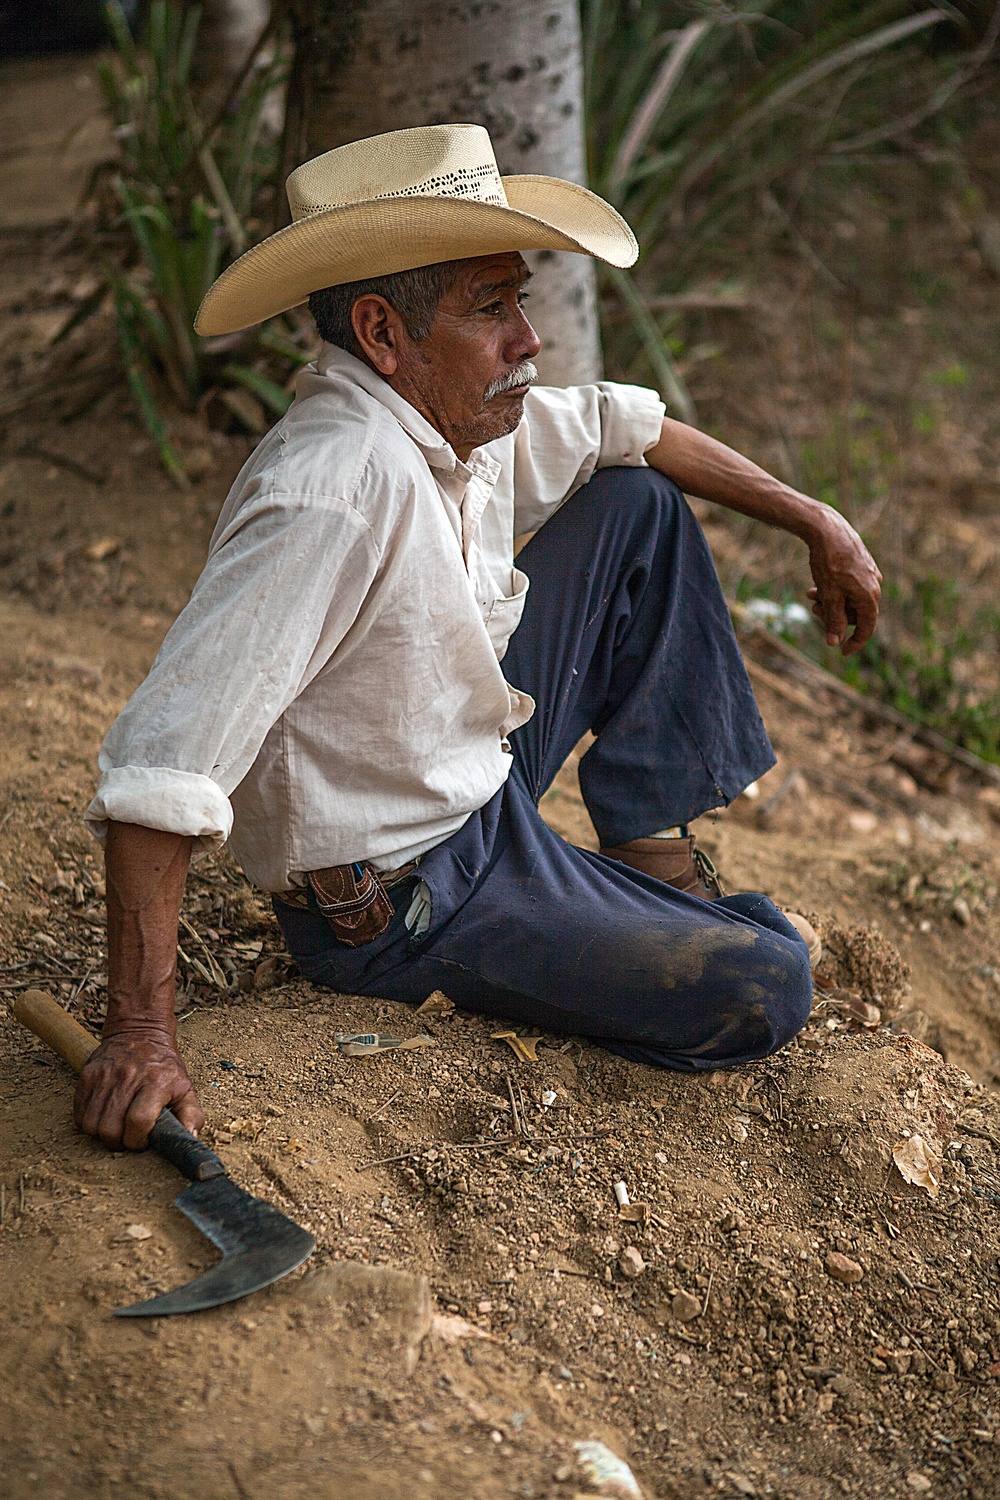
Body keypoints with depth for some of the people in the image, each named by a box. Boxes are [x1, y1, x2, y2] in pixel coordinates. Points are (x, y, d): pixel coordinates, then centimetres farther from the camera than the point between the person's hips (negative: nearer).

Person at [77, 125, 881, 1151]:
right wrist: (140, 1033, -39)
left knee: (639, 503, 10)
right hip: (397, 905, -9)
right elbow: (162, 763, -37)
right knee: (763, 988, -16)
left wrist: (810, 520, 16)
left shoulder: (458, 410, -5)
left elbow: (617, 427, 17)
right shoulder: (339, 493, -34)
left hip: (477, 782, 9)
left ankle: (647, 845, 16)